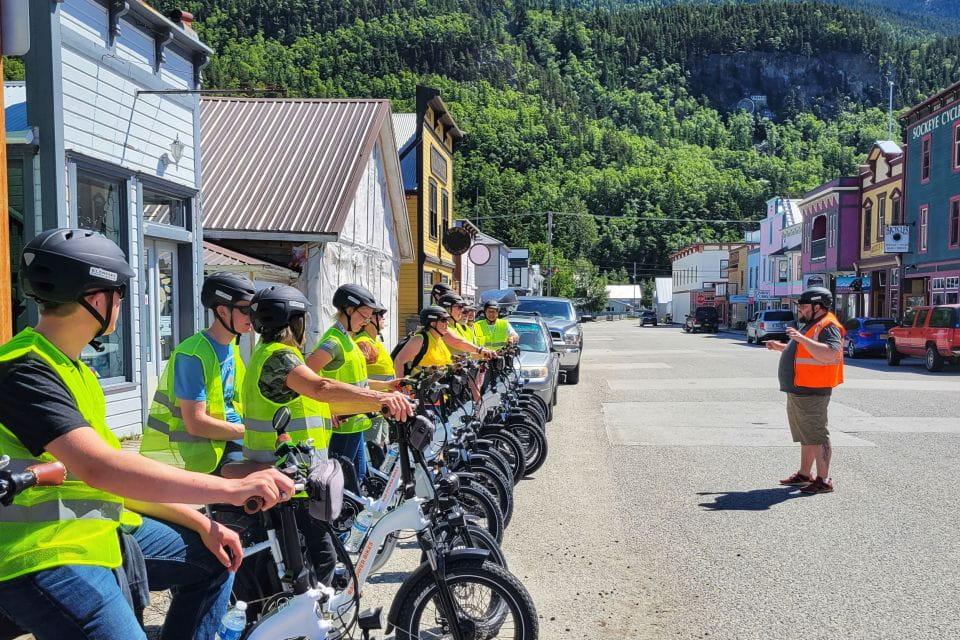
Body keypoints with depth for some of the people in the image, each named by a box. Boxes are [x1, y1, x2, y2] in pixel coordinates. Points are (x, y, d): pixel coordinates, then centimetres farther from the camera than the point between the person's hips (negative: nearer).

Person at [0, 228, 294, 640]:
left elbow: (118, 474, 11)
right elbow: (100, 468, -36)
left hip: (99, 529, 10)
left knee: (214, 561, 15)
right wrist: (231, 489, -38)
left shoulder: (69, 367, 12)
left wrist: (202, 524, 5)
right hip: (45, 557, -10)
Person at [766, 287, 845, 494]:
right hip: (797, 392, 11)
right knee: (806, 437, 18)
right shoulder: (812, 325, 19)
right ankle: (804, 474, 28)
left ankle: (824, 480, -3)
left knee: (817, 437, -7)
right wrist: (781, 348, 20)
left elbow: (829, 354, -31)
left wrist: (801, 339, -32)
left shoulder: (828, 327, -14)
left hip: (812, 394, -11)